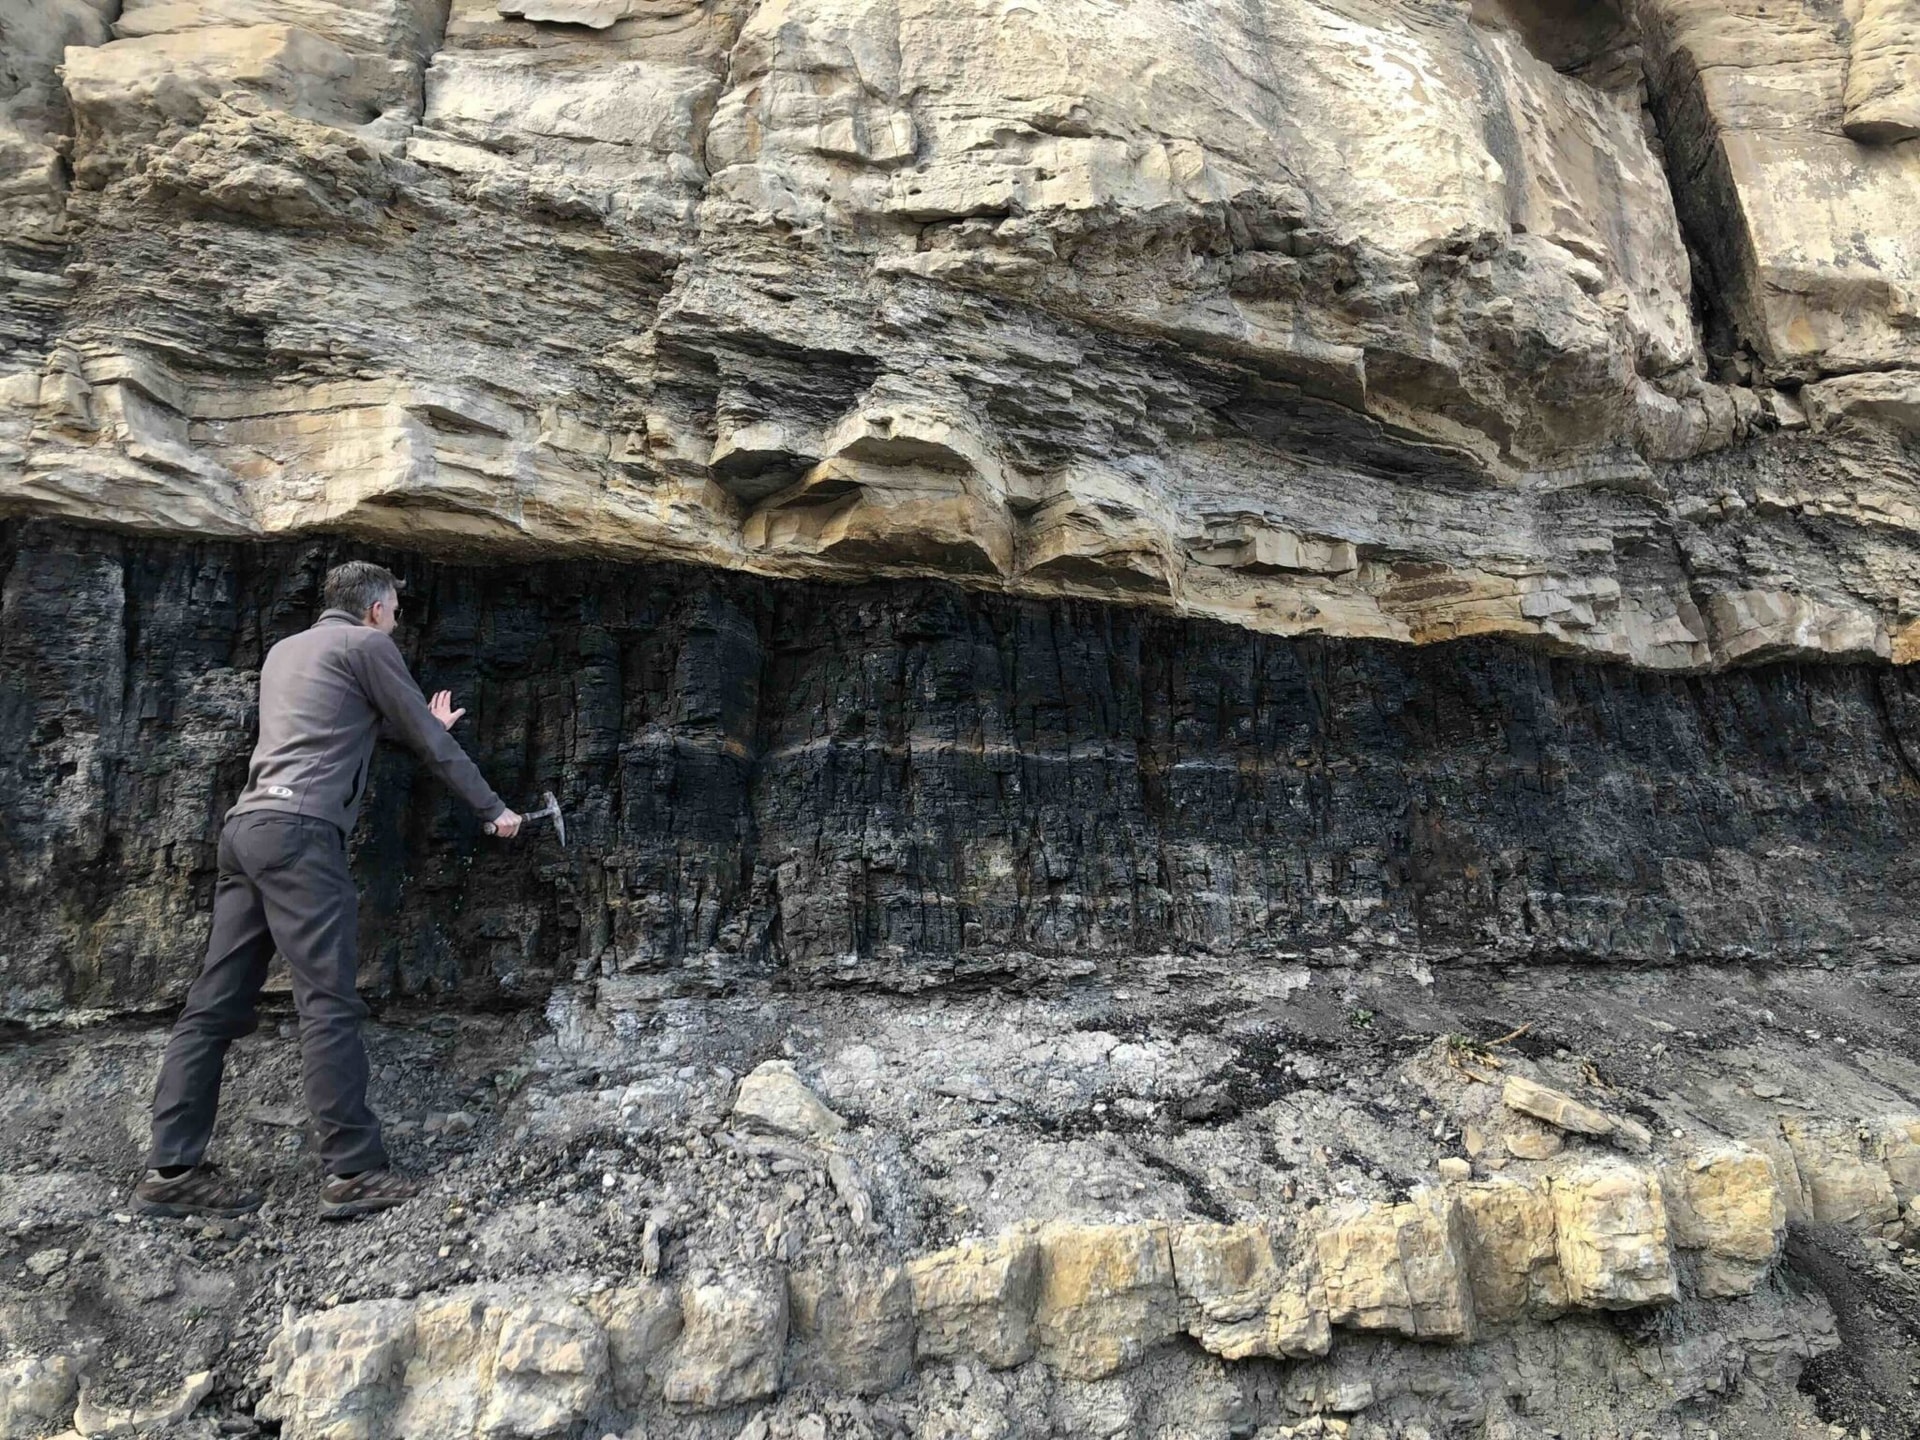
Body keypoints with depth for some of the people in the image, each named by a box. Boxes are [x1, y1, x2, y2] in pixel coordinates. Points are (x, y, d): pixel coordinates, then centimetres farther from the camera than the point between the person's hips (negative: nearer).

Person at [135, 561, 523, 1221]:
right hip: (299, 830, -9)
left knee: (217, 1003, 7)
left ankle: (172, 1169, 9)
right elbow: (430, 740, 5)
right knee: (329, 1002, -10)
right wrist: (494, 808, 14)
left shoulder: (285, 649, 26)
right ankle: (353, 1171, -8)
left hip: (246, 824, 9)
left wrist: (422, 728, 45)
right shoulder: (367, 644, 3)